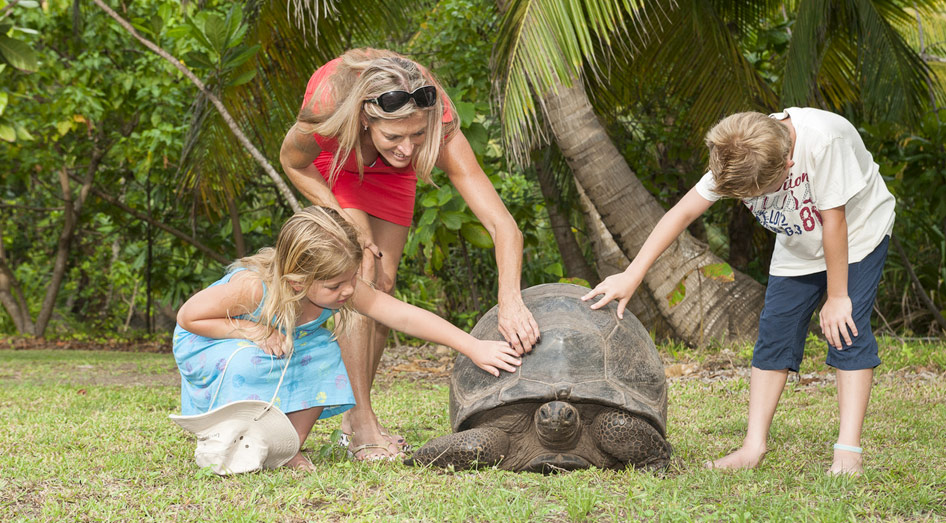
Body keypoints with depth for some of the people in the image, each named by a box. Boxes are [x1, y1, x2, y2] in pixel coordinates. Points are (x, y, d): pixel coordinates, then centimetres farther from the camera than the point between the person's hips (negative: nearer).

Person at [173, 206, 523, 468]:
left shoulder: (343, 288, -25)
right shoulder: (252, 286, -40)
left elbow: (406, 317, -28)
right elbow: (187, 317, -28)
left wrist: (473, 348, -33)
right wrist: (253, 331, -37)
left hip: (281, 347, 5)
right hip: (205, 343, -5)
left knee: (323, 352, -21)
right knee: (248, 361, -36)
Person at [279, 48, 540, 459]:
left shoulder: (440, 129, -42)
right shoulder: (327, 110, -44)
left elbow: (503, 226, -48)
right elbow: (293, 163, -18)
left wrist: (510, 299, -62)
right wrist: (346, 218, -27)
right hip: (333, 158, -2)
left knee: (383, 285, -1)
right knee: (360, 276, -17)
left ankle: (351, 417, 15)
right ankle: (362, 422, -14)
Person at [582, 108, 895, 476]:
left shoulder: (823, 140, -40)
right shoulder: (736, 159, -24)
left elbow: (834, 221, -31)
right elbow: (683, 211, -22)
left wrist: (837, 297, -23)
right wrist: (632, 275, -27)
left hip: (856, 236, -5)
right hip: (799, 248, 5)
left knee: (846, 333, -16)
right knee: (774, 336, -3)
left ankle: (848, 452, -17)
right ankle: (754, 447, -1)